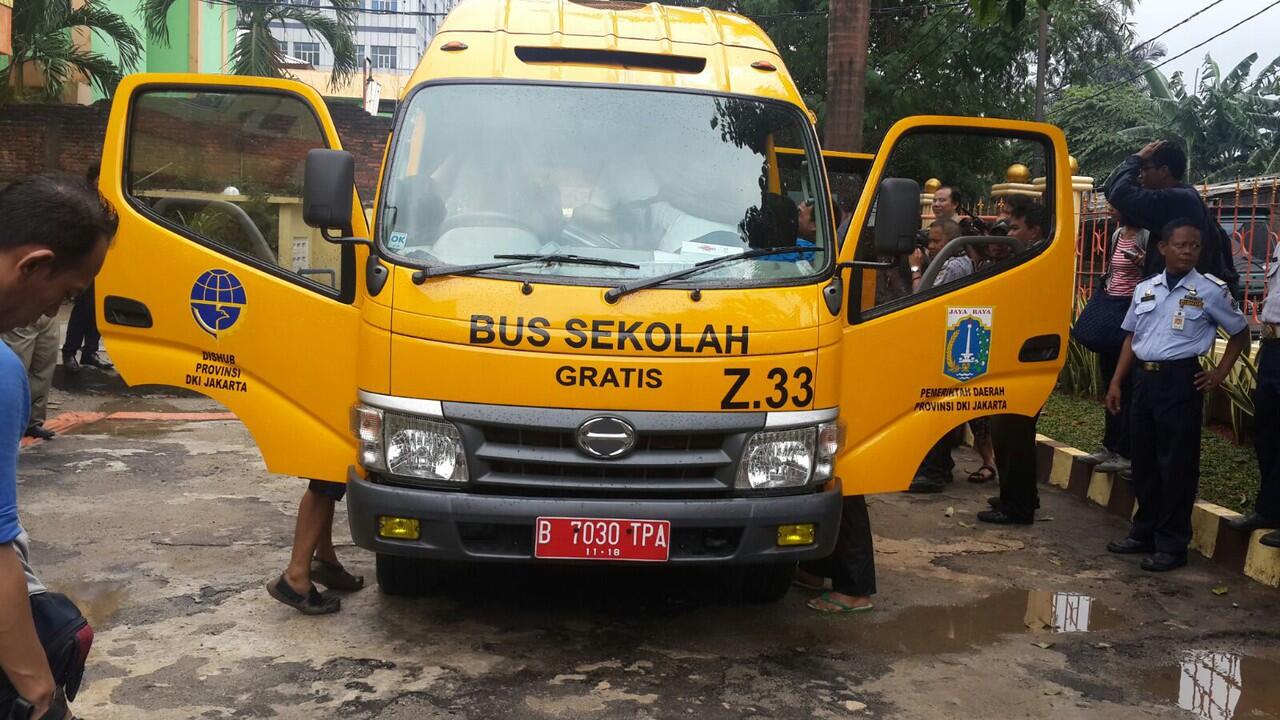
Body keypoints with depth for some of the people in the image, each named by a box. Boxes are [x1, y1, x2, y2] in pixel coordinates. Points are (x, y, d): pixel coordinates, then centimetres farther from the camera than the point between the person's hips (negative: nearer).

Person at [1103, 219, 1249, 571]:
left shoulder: (1210, 291, -3)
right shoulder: (1145, 288, 9)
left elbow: (1240, 332, 9)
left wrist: (1220, 374, 2)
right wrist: (1116, 382, 11)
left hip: (1180, 380, -5)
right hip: (1144, 378, 5)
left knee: (1176, 463, -1)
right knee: (1143, 460, 12)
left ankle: (1172, 544, 8)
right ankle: (1145, 532, 26)